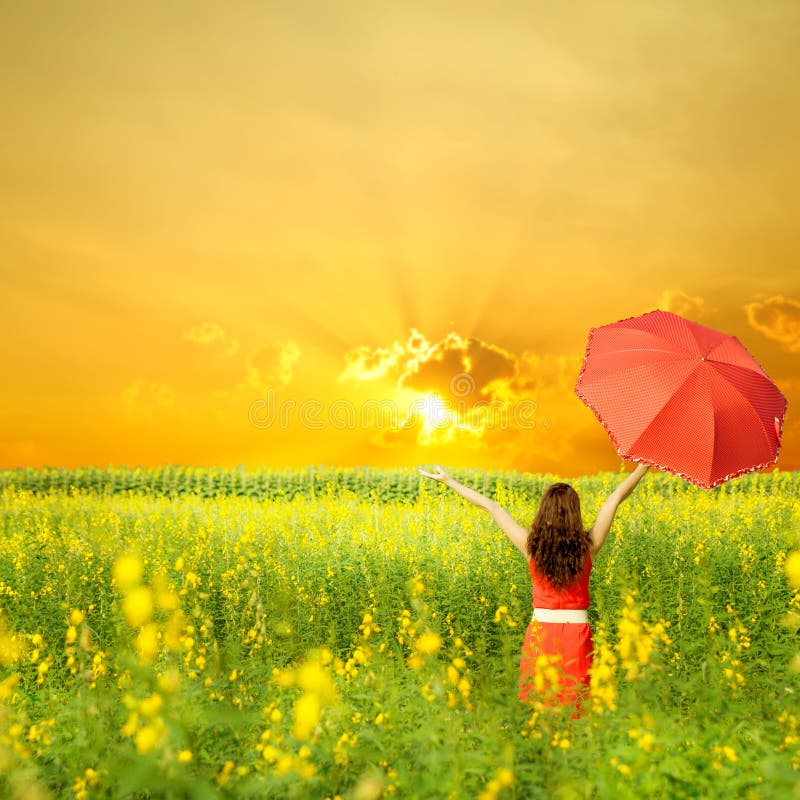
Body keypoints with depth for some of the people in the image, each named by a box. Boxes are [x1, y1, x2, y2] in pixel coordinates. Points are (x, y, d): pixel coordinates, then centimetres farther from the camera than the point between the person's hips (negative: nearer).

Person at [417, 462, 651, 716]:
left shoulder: (531, 545, -6)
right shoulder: (588, 546, -6)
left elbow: (491, 507, 2)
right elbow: (616, 498, 2)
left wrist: (448, 480, 8)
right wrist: (645, 465, 11)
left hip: (540, 633, 0)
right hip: (577, 633, 0)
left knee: (538, 706, 7)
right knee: (574, 706, 4)